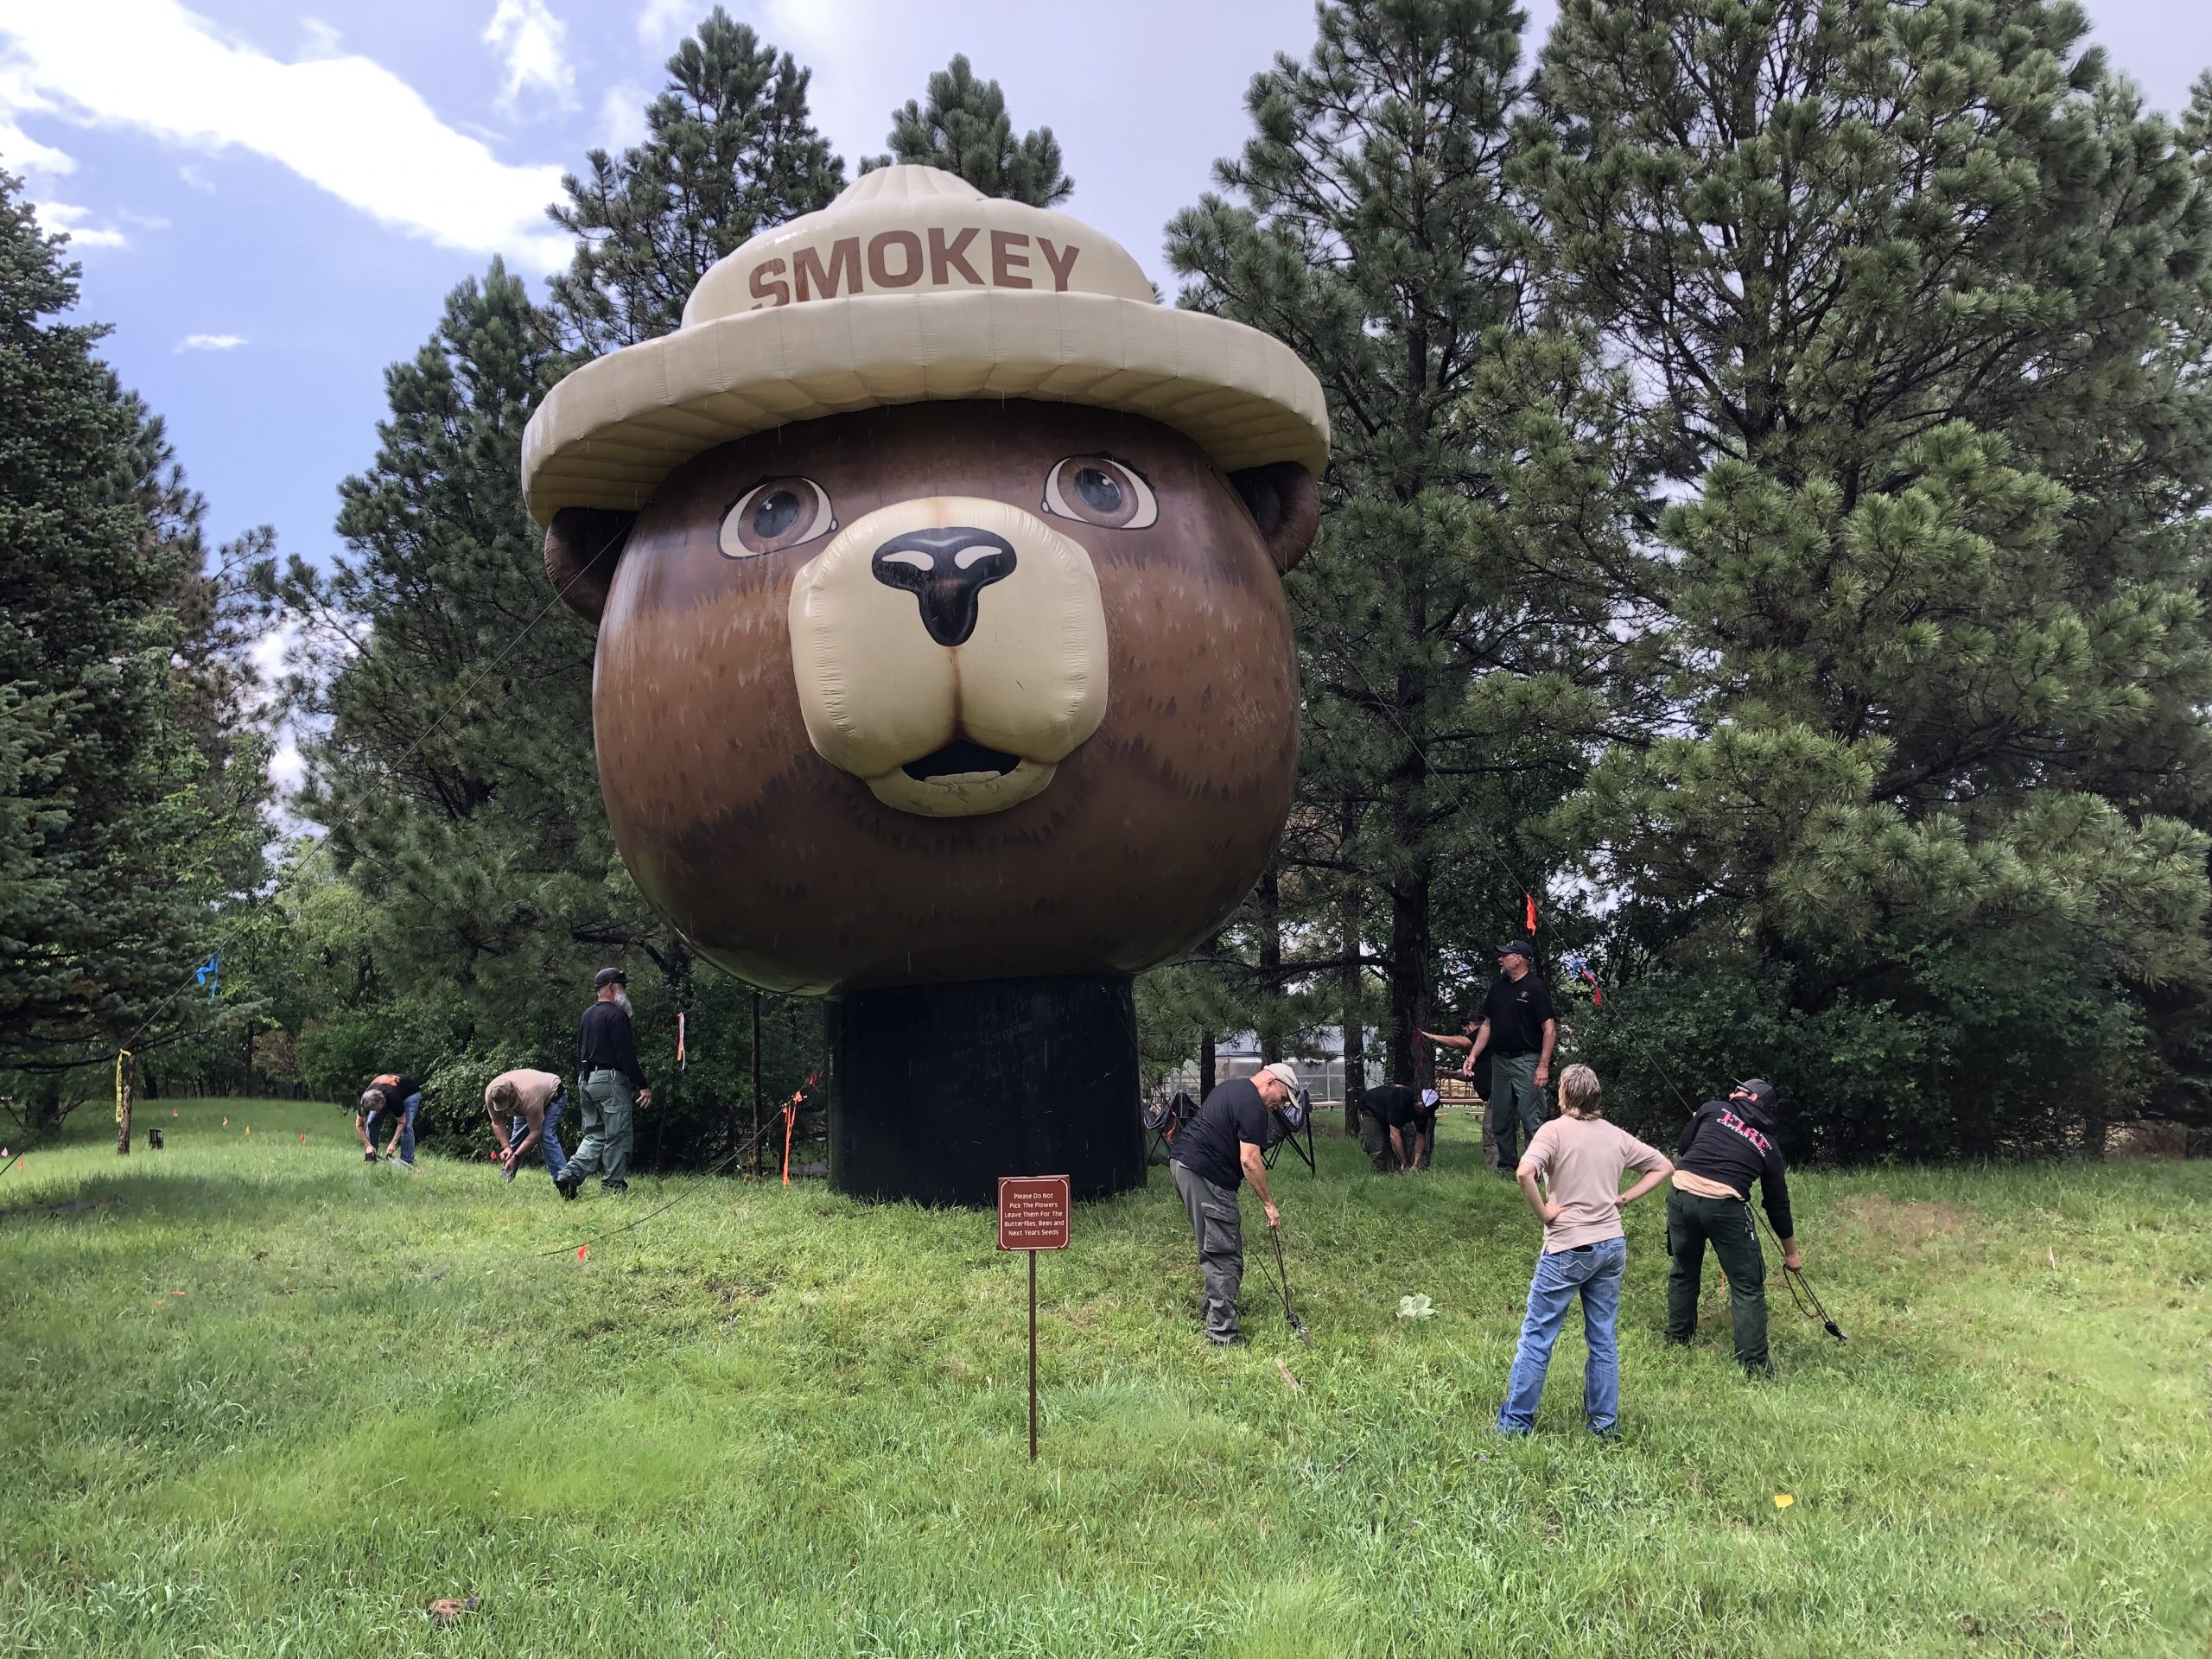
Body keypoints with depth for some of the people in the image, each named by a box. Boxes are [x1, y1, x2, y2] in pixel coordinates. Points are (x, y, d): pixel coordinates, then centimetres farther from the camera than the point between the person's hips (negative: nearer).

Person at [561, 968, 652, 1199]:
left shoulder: (586, 1016, 17)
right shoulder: (616, 1015, -11)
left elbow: (580, 1054, 22)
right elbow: (625, 1055, -17)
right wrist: (642, 1085, -16)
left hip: (587, 1080, 9)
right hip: (611, 1079, -9)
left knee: (594, 1135, 13)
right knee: (617, 1136, -2)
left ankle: (570, 1175, -1)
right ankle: (613, 1185, 0)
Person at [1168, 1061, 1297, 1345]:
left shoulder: (1231, 1088, 19)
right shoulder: (1252, 1106, -12)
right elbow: (1249, 1161, -17)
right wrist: (1269, 1203, -9)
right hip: (1205, 1175, -10)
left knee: (1214, 1247, 22)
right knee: (1224, 1254, -7)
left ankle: (1216, 1307, 32)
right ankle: (1222, 1332, -7)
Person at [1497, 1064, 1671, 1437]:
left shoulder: (1555, 1130, -11)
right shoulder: (1616, 1136, 8)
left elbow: (1524, 1173, -28)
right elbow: (1663, 1166, 17)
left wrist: (1543, 1213, -14)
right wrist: (1624, 1199, 9)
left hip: (1568, 1249, -6)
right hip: (1612, 1246, 6)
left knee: (1538, 1334, 2)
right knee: (1603, 1336, 14)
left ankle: (1516, 1421, 6)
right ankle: (1604, 1423, 20)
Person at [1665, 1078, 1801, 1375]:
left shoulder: (1712, 1109, 13)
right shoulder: (1768, 1145, 17)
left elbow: (1681, 1150, 18)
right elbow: (1777, 1202, 23)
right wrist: (1791, 1252, 34)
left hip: (1681, 1196, 2)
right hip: (1725, 1206, -2)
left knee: (1683, 1272, 23)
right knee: (1747, 1286, 9)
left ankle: (1678, 1338, 39)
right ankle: (1754, 1364, 8)